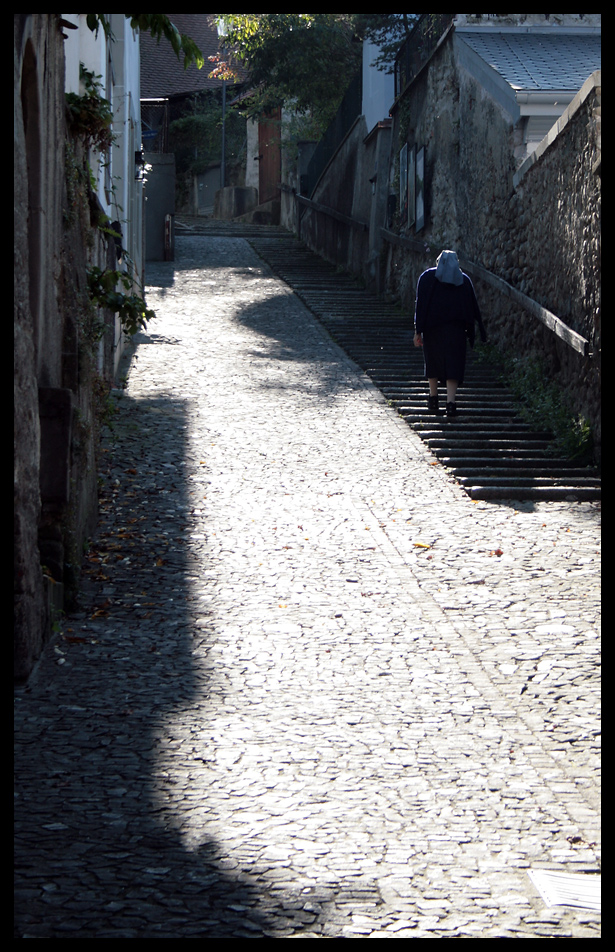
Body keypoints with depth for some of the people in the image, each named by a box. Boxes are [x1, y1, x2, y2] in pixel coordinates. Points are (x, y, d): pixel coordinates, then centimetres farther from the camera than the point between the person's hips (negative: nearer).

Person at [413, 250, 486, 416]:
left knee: (433, 361, 16)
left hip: (432, 326, 0)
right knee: (453, 363, -2)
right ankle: (451, 402, -16)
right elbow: (473, 307, 6)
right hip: (456, 327, 0)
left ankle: (433, 399, 21)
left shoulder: (427, 276, 8)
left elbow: (420, 304, -1)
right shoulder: (464, 280, 12)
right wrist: (471, 331, 7)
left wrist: (418, 331, -4)